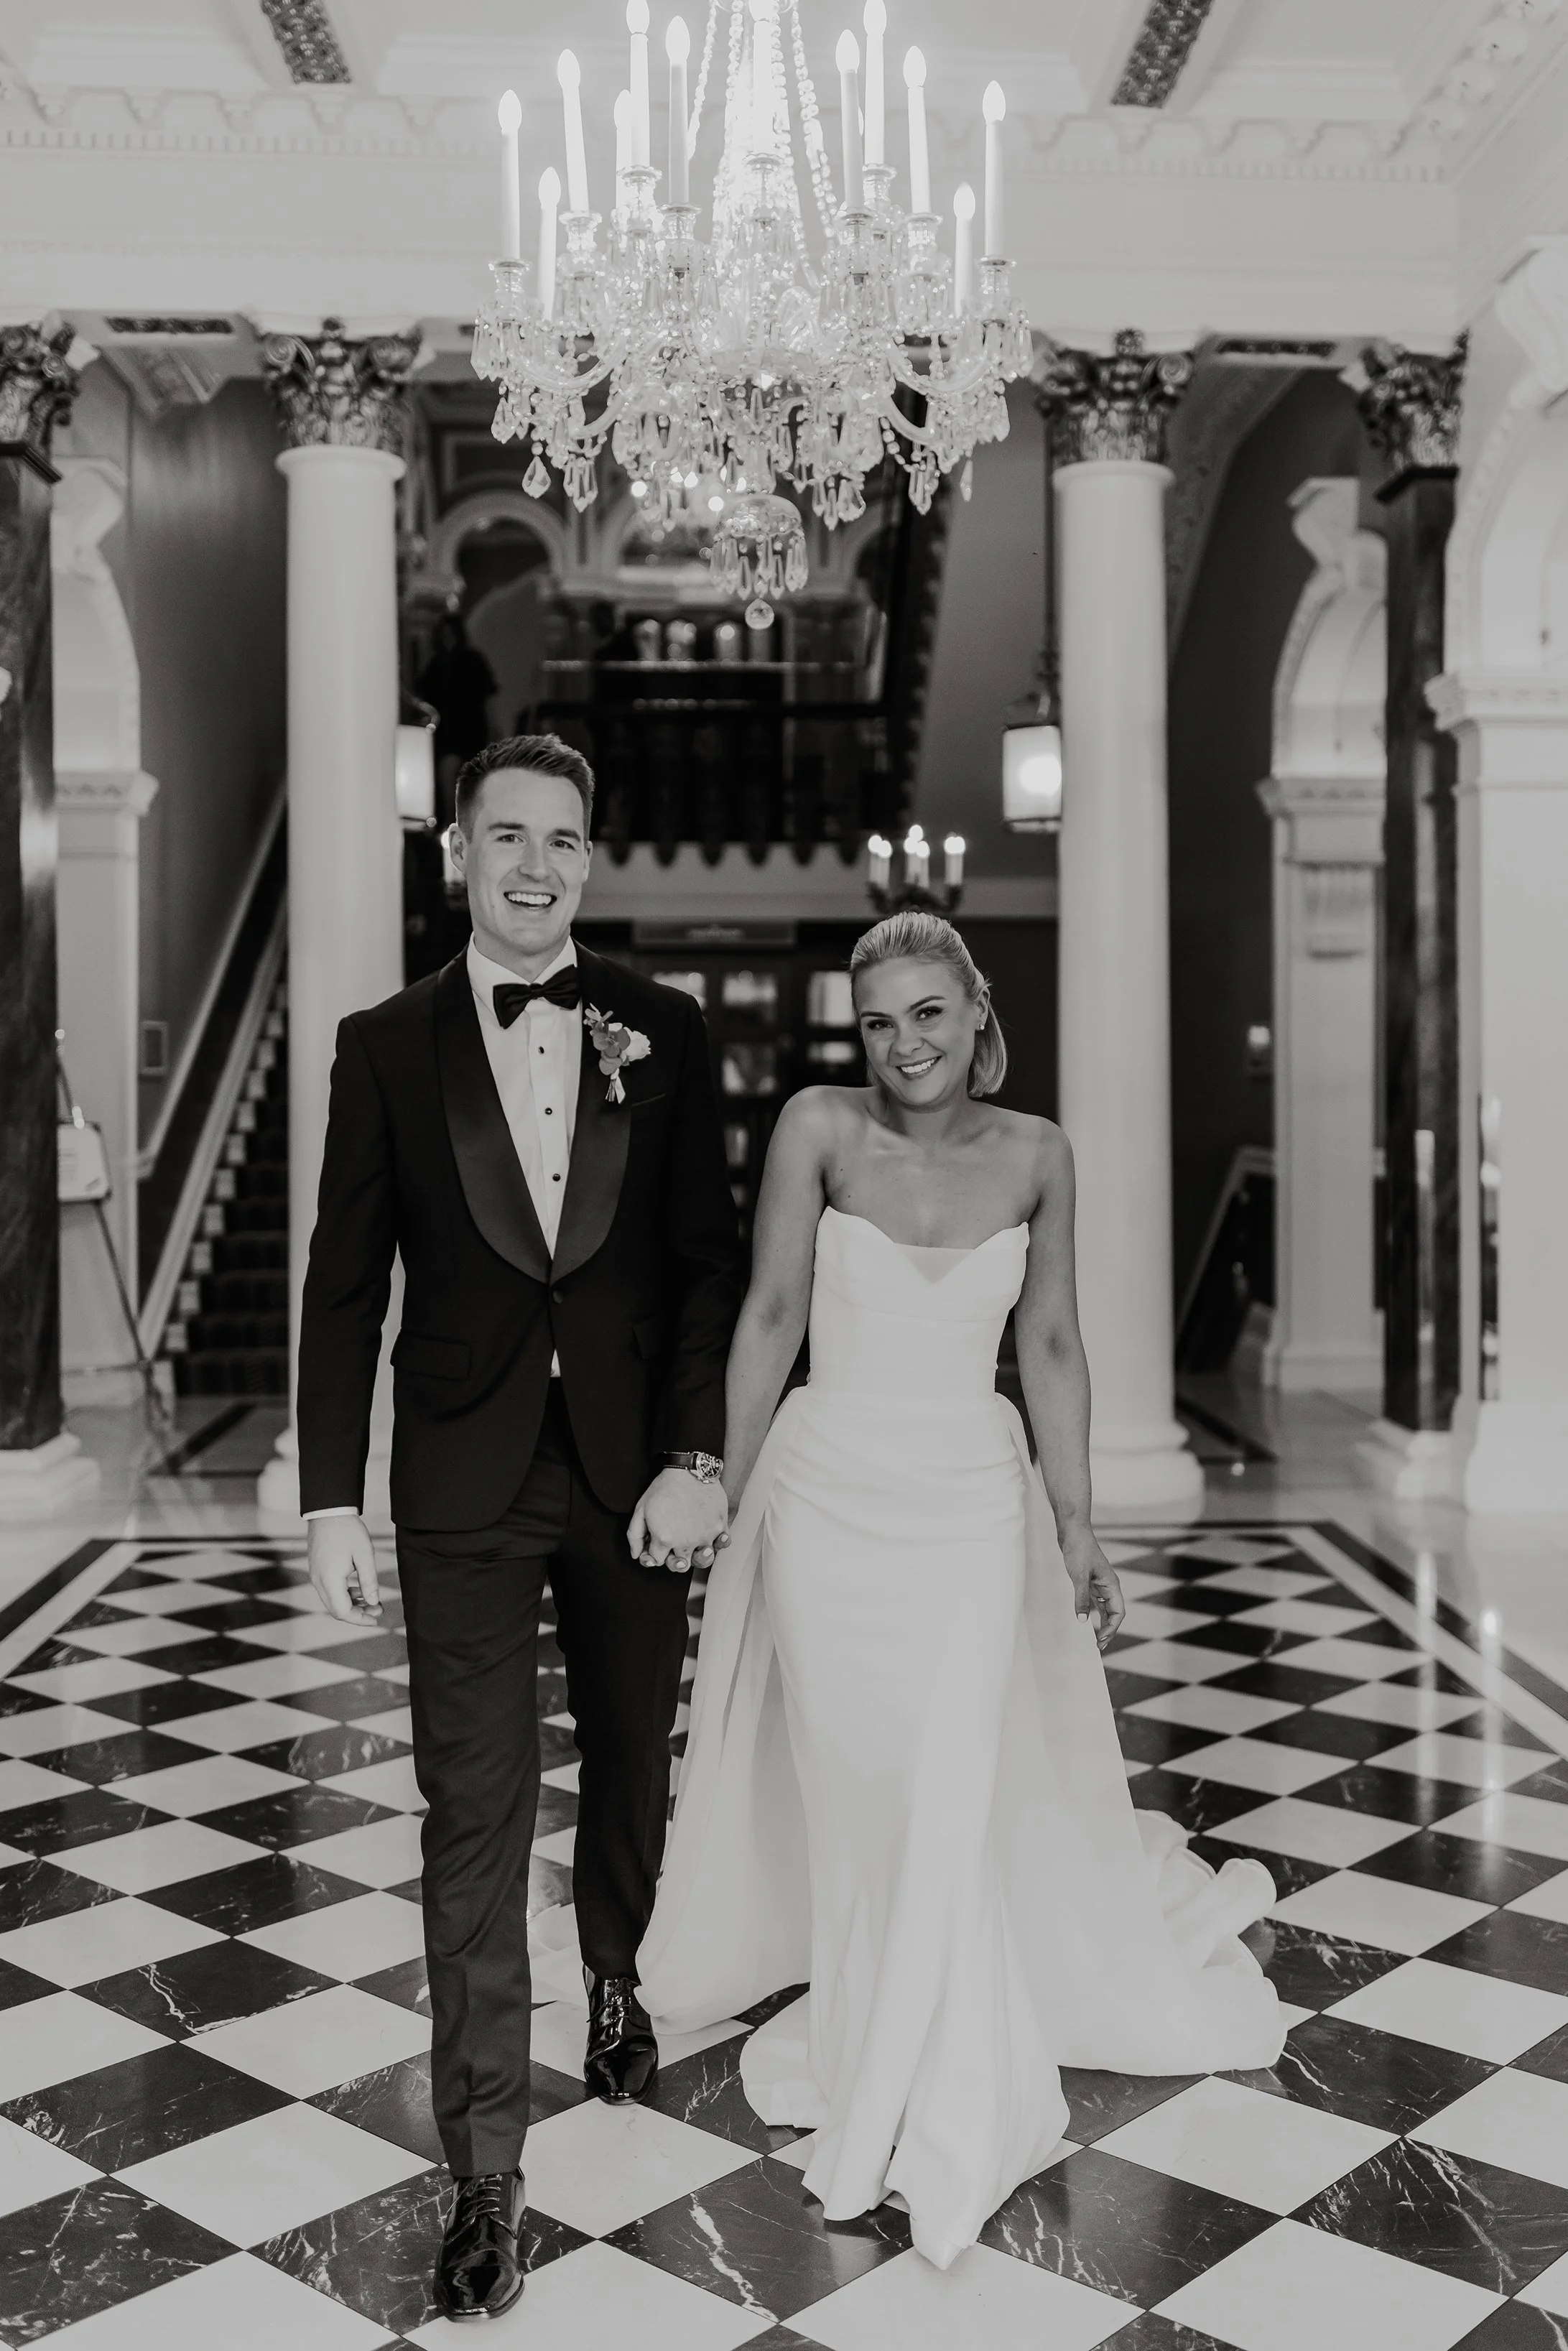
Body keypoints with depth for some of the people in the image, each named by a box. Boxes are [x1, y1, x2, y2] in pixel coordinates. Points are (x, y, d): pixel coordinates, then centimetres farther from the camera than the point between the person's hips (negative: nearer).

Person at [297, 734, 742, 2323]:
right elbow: (345, 1286, 0)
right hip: (464, 1488, -1)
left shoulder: (662, 1034, 0)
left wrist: (696, 1459, -10)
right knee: (475, 1819, 1)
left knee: (635, 1765, 19)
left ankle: (617, 1983, 49)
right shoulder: (386, 1046, -1)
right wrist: (332, 1498, -4)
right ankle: (486, 2166, 13)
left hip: (636, 1472, 2)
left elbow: (707, 1260, -1)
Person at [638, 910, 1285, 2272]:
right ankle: (868, 2054, 33)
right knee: (849, 1801, 7)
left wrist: (1077, 1530, 4)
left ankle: (934, 2109, 23)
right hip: (827, 1496, -1)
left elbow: (1051, 1350, 5)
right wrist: (733, 1493, 0)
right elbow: (772, 1314, -3)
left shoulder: (1036, 1154, -1)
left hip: (975, 1506, 1)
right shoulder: (820, 1128, -8)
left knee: (953, 1812, 1)